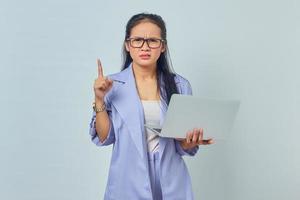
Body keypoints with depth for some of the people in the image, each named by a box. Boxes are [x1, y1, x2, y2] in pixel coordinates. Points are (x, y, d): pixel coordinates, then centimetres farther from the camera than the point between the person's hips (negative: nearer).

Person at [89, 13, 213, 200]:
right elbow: (104, 138, -4)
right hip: (129, 184, -1)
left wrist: (194, 140, -18)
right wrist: (100, 101, -15)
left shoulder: (180, 85, -2)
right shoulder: (112, 85, -4)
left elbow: (184, 146, 3)